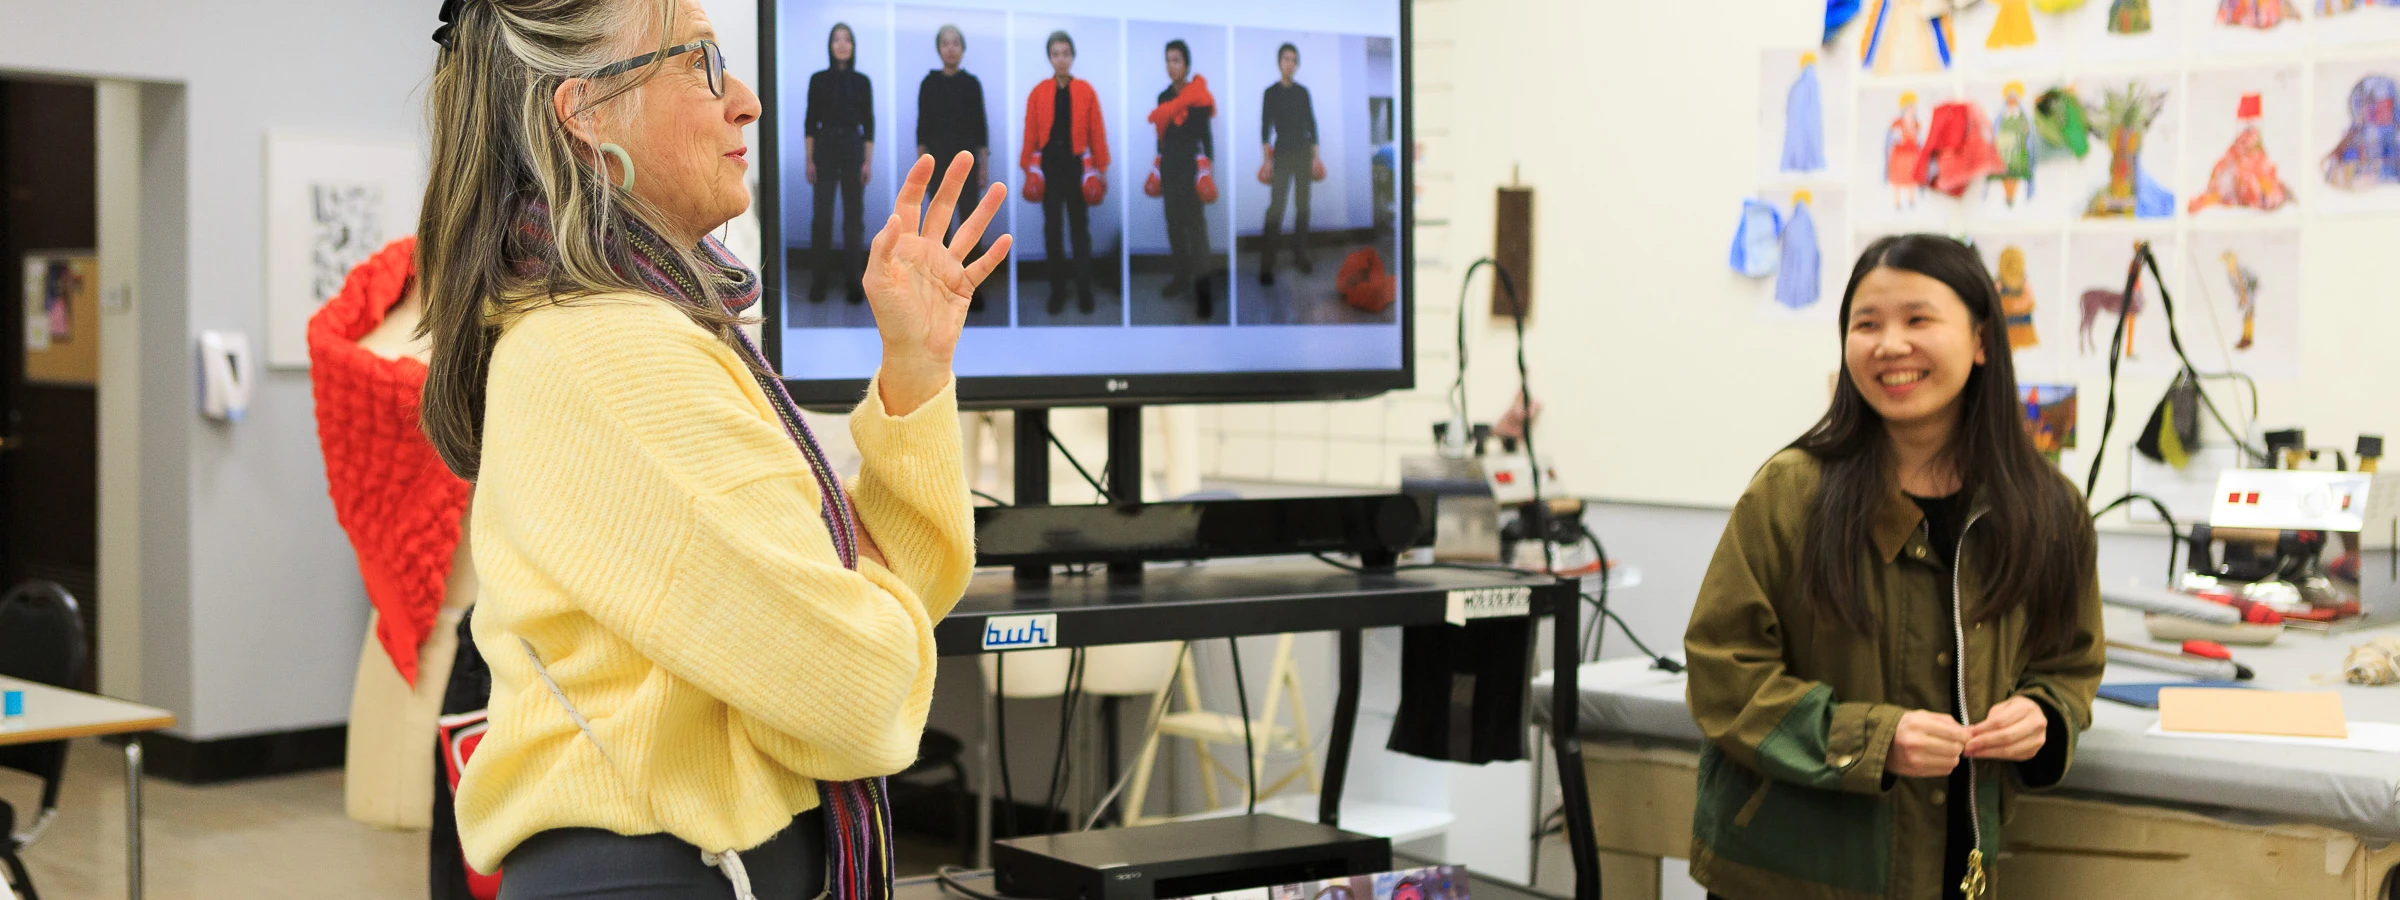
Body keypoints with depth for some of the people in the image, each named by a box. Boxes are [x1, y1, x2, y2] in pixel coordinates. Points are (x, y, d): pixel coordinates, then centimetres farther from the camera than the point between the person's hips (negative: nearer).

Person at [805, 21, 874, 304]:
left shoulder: (862, 82, 6)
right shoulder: (818, 80, 4)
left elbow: (868, 123, 6)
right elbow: (810, 121, 3)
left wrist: (868, 161, 0)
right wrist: (809, 160, -2)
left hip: (853, 148, 1)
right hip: (825, 148, -1)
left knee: (854, 214, 2)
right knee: (822, 215, -5)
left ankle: (851, 280, 7)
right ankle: (820, 279, 1)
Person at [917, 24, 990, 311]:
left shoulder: (971, 83, 2)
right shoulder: (929, 83, 2)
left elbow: (980, 125, 3)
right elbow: (922, 126, 2)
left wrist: (984, 165, -1)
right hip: (937, 158, 0)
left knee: (969, 223, -2)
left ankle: (974, 290, 4)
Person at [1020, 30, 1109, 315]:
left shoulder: (1086, 91, -1)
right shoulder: (1038, 93, -1)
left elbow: (1097, 132, 0)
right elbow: (1031, 133, 1)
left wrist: (1101, 169, 0)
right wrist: (1028, 168, -1)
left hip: (1077, 165, 0)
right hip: (1048, 166, 0)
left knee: (1080, 229, 6)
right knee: (1052, 230, 6)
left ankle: (1085, 294, 11)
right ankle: (1057, 293, 13)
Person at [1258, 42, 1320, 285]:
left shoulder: (1302, 92, 9)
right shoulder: (1271, 92, 0)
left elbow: (1311, 124, 12)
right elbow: (1265, 127, -2)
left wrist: (1315, 156, 7)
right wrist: (1267, 159, -7)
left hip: (1303, 152, 4)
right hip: (1282, 153, -4)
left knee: (1302, 205, 6)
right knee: (1276, 205, -12)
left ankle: (1301, 255, 16)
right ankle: (1266, 265, -14)